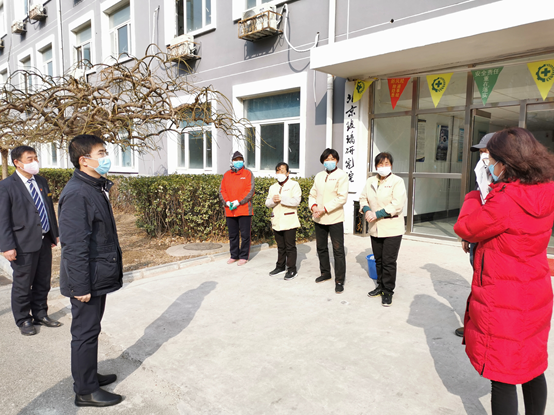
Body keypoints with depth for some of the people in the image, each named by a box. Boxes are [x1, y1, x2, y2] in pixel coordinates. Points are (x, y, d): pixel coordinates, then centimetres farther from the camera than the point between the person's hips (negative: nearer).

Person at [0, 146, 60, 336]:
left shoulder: (41, 181, 9)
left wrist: (55, 233, 13)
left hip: (44, 241, 6)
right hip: (24, 243, -6)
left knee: (43, 282, 16)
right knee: (22, 284, 9)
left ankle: (40, 314, 32)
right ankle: (23, 320, 25)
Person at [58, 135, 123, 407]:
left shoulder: (95, 188, 10)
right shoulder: (76, 193, -22)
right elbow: (74, 245, -24)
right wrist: (81, 286, -22)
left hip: (98, 277, 10)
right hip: (88, 280, -9)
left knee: (91, 330, 21)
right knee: (85, 333, 5)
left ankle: (89, 375, 38)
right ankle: (86, 391, 20)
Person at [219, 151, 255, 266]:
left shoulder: (248, 173, 1)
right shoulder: (226, 174, 12)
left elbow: (250, 190, -8)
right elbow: (222, 190, 8)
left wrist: (238, 202, -16)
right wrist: (227, 202, -9)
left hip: (244, 210, -4)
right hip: (229, 210, 4)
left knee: (245, 234, 1)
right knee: (232, 235, 12)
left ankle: (244, 257, 12)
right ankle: (234, 256, 24)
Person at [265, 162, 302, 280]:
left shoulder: (294, 185, -1)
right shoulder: (273, 187, 18)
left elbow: (296, 201, -14)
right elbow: (267, 203, 12)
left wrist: (281, 198, -17)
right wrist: (273, 200, -10)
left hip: (289, 221, -5)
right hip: (277, 221, 6)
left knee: (290, 247, -2)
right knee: (280, 246, 15)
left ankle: (292, 269, 5)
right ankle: (280, 266, 26)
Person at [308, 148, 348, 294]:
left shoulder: (341, 175, -5)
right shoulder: (319, 176, 13)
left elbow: (342, 197, -14)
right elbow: (313, 194, 13)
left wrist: (325, 209, -19)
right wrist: (313, 206, -8)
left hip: (334, 218, -6)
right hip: (319, 218, 6)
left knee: (338, 250, -3)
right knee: (321, 248, 17)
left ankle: (339, 280, 6)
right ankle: (325, 273, 35)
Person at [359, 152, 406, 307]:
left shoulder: (397, 181, -7)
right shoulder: (370, 181, 11)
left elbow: (397, 205, -17)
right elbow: (363, 198, 12)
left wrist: (377, 214, -20)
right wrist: (367, 210, -10)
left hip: (392, 229, -5)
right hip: (375, 229, 6)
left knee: (389, 262, -2)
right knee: (378, 260, 16)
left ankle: (388, 292, 11)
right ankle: (381, 286, 32)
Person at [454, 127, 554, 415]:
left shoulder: (505, 202, -25)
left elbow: (465, 228, -13)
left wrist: (473, 198, 2)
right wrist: (487, 199, 4)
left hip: (504, 303, -8)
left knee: (503, 379, 7)